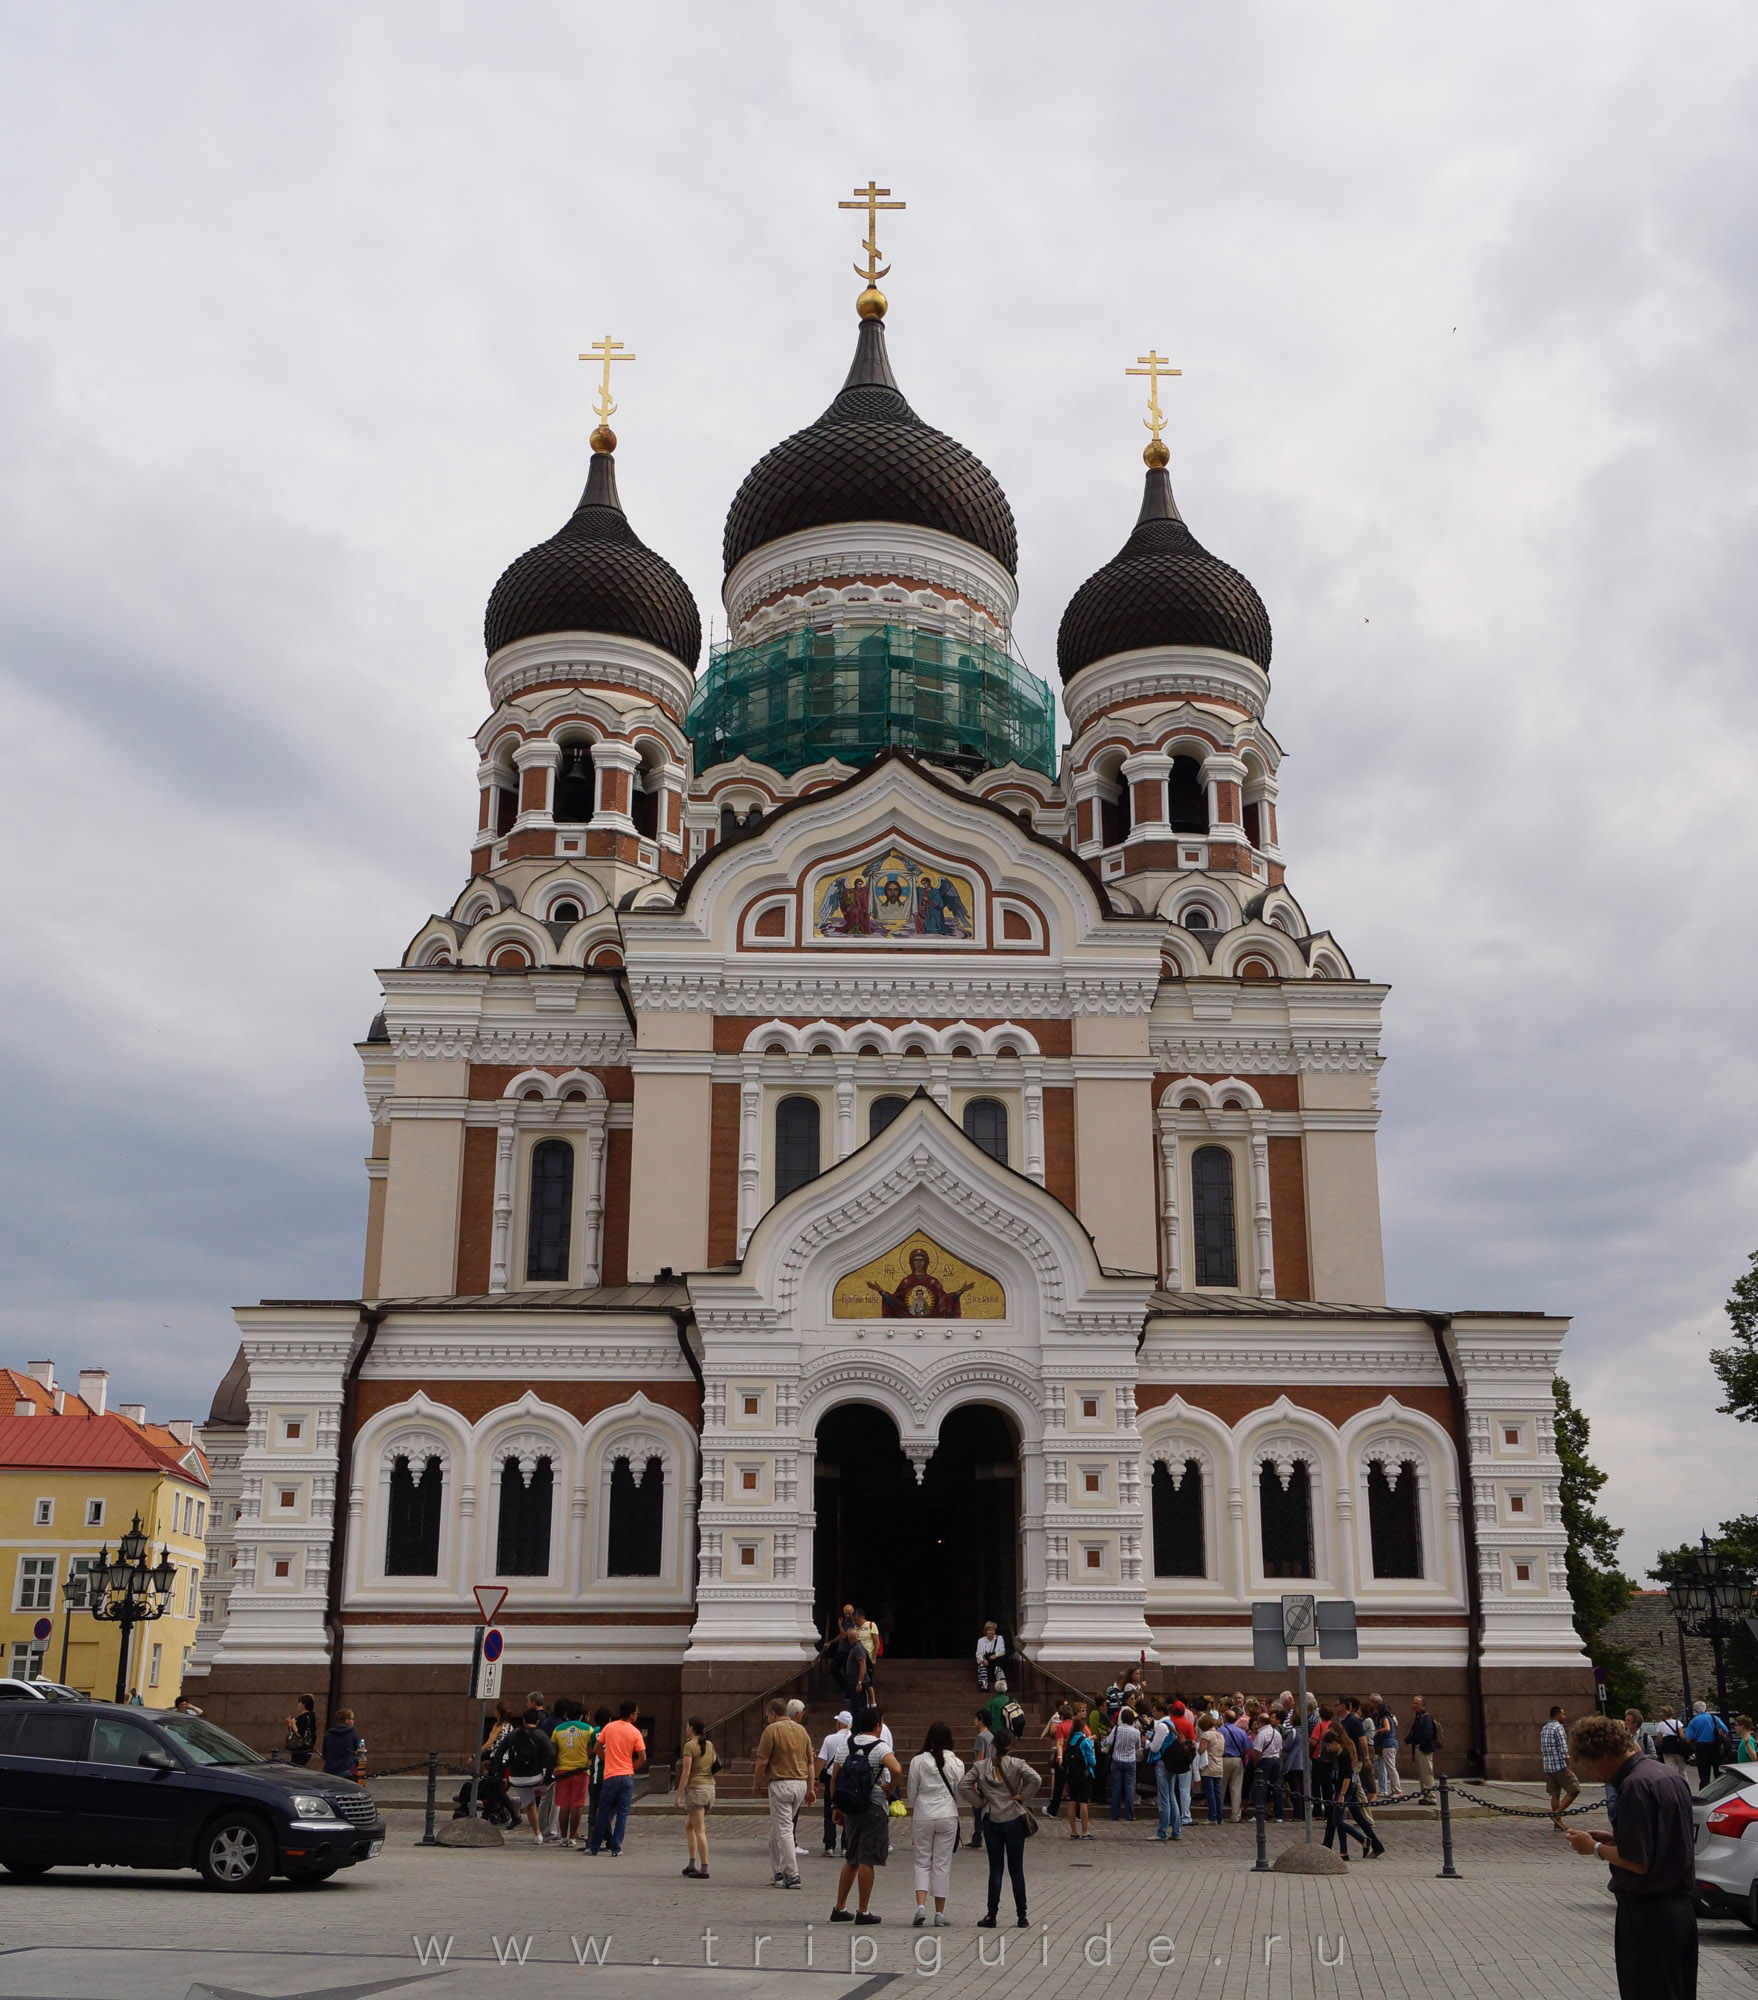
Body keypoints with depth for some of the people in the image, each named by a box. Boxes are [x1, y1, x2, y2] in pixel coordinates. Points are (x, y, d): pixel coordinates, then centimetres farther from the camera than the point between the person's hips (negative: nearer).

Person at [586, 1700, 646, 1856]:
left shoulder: (608, 1727, 1)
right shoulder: (635, 1732, -3)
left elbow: (598, 1748, 7)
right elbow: (642, 1758, -6)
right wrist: (631, 1768, 9)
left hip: (610, 1776, 1)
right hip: (627, 1777, -1)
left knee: (603, 1812, 10)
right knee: (622, 1814, 6)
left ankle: (594, 1847, 15)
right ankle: (616, 1848, 2)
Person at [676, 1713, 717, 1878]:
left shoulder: (690, 1746, -11)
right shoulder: (709, 1745, 9)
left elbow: (686, 1773, -15)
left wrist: (678, 1794, -10)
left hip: (696, 1788, -7)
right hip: (710, 1787, 7)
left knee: (700, 1830, -4)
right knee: (689, 1826, 19)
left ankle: (704, 1869, -4)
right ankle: (692, 1864, 16)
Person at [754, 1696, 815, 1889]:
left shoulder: (771, 1730, -7)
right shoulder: (801, 1730, 12)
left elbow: (762, 1761, -12)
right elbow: (810, 1762, 13)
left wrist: (759, 1781, 5)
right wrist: (810, 1789, 17)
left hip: (781, 1783, -7)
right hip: (801, 1783, 7)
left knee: (783, 1829, -4)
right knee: (777, 1827, 18)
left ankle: (792, 1875, -8)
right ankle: (779, 1871, 20)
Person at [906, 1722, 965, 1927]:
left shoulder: (918, 1762, -4)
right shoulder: (956, 1764, -3)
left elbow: (912, 1792, 1)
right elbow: (959, 1792, 6)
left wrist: (912, 1815, 17)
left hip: (923, 1816, 0)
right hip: (947, 1815, 0)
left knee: (922, 1862, 8)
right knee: (942, 1863, 7)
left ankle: (921, 1905, -10)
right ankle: (940, 1912, 10)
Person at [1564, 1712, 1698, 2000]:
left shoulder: (1635, 1785, -22)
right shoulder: (1670, 1776, 8)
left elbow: (1637, 1862, -23)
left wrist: (1595, 1848, -9)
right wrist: (1613, 1838, 10)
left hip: (1647, 1914, -9)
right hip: (1681, 1908, 9)